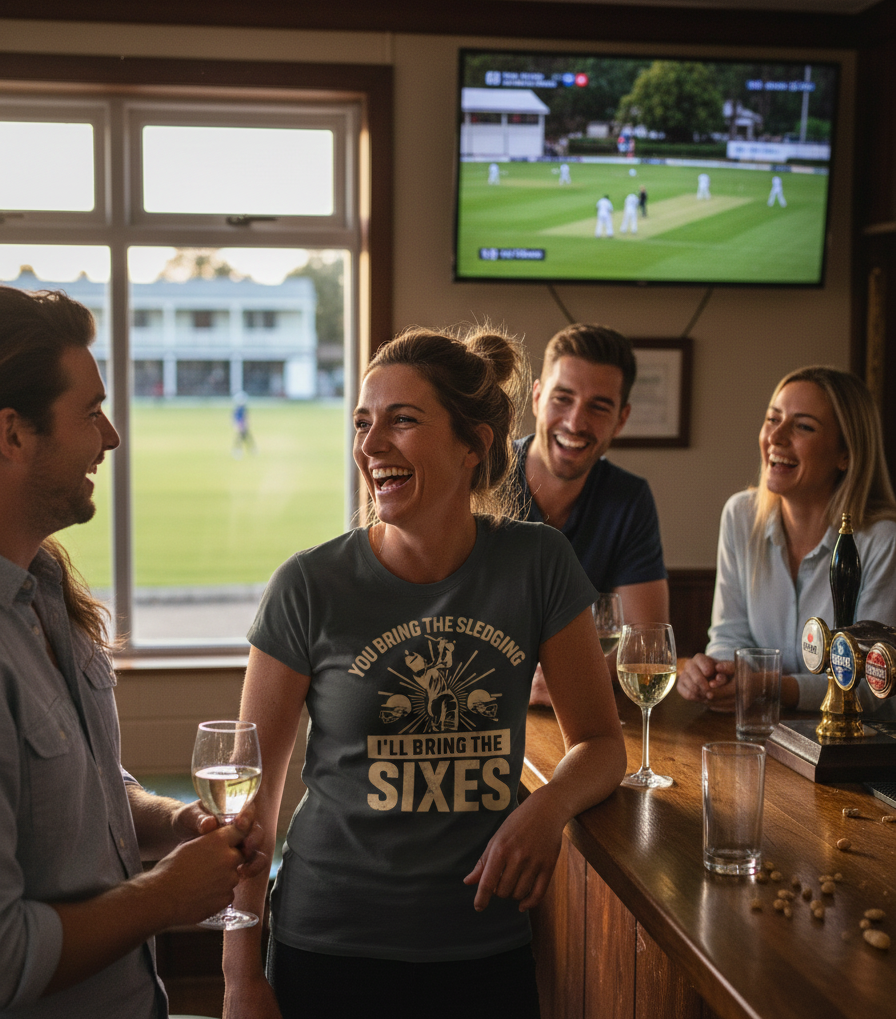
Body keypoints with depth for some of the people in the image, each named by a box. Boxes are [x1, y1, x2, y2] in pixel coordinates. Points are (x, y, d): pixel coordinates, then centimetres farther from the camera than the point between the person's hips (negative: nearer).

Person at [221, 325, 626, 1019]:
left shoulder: (538, 566, -6)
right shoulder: (310, 588, -10)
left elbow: (600, 742, 4)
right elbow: (252, 789, -4)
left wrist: (549, 806, -17)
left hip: (488, 948, 2)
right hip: (329, 949, -1)